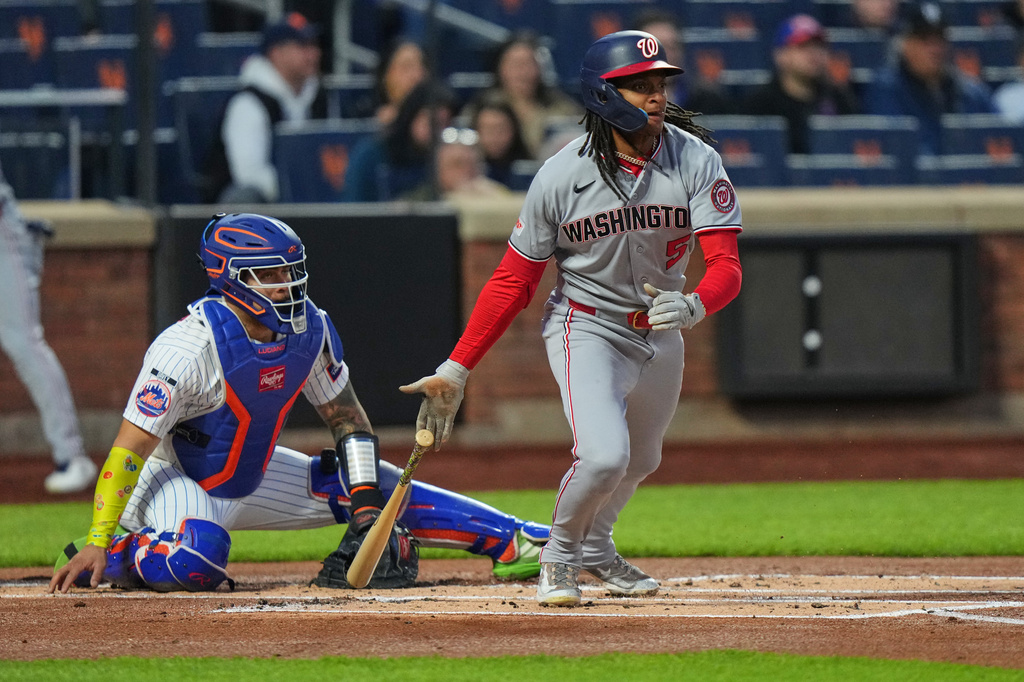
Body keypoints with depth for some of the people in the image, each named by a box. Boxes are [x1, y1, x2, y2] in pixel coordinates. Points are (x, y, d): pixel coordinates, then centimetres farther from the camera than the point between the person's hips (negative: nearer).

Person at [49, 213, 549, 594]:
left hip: (254, 477, 7)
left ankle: (511, 541, 6)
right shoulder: (190, 346, -29)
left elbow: (347, 420, 2)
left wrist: (367, 513, -9)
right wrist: (97, 544, -35)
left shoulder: (309, 329, -9)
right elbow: (130, 448, -28)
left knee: (382, 488, 0)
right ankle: (112, 558, -12)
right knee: (196, 560, -39)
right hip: (177, 481, -7)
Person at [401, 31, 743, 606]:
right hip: (586, 327, -4)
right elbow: (513, 281, -11)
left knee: (641, 462, 20)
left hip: (661, 333, 4)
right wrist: (456, 371, -14)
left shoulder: (697, 161, -15)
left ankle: (595, 549, 50)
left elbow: (727, 267, -21)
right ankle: (560, 557, 6)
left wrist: (693, 306, -46)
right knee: (604, 456, -23)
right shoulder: (562, 176, -19)